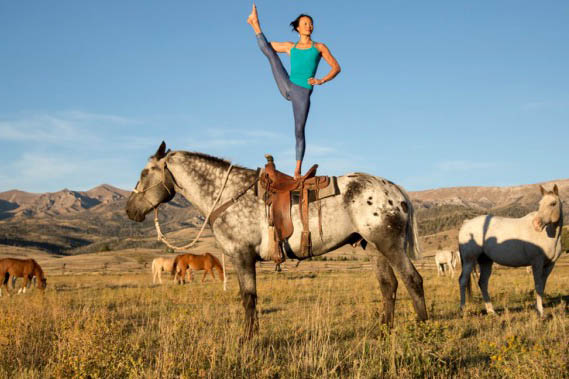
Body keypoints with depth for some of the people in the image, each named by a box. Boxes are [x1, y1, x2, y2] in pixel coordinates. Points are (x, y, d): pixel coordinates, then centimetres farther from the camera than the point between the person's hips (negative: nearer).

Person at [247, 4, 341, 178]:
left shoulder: (319, 47, 10)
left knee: (299, 132, -4)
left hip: (303, 93, -3)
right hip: (287, 87, 3)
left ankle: (298, 169, 4)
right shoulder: (290, 47, 16)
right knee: (268, 51, 1)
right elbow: (266, 45, 24)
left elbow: (336, 67, 5)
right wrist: (256, 25, 15)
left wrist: (322, 81, -12)